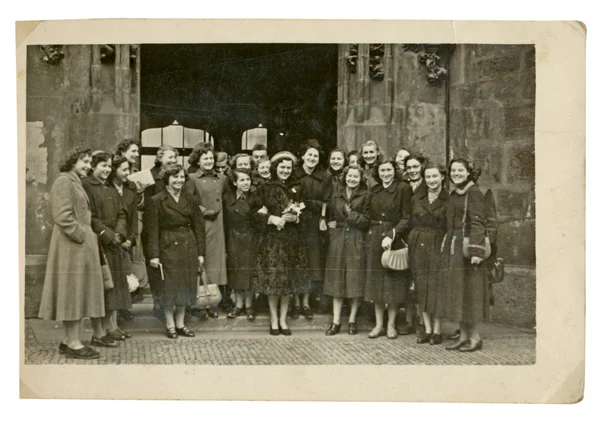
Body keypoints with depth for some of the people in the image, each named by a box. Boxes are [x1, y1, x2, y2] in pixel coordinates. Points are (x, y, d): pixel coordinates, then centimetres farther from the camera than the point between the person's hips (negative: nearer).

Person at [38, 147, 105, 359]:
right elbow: (62, 216, -19)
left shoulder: (76, 183, 21)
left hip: (81, 245, 10)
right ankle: (73, 343, 0)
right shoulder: (63, 181, -10)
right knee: (73, 291, -6)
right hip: (71, 244, -10)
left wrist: (88, 236, 11)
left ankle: (69, 340, 17)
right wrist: (81, 235, -17)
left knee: (77, 293, 11)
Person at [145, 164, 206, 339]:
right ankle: (170, 325, 15)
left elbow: (198, 227, 8)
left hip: (189, 247, 4)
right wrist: (154, 254, -11)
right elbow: (153, 230, -5)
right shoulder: (156, 201, -3)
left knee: (186, 285, 8)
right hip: (168, 247, -4)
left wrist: (201, 252, 3)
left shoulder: (191, 199, 8)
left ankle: (180, 324, 21)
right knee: (170, 286, 2)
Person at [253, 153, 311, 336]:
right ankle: (274, 321, 9)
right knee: (272, 278, -3)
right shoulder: (265, 188, 1)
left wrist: (294, 217, -9)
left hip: (292, 238, 3)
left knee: (289, 279, 4)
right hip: (271, 238, -3)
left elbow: (302, 213, 12)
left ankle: (283, 320, 13)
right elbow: (258, 213, -2)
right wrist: (272, 219, -18)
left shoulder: (295, 189, 11)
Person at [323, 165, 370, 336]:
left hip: (357, 242, -3)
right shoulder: (336, 196, 12)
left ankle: (352, 320, 13)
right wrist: (332, 226, 1)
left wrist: (352, 214, -13)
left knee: (355, 279, 0)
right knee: (337, 280, 3)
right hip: (338, 240, 3)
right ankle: (336, 321, 8)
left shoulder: (365, 196, 1)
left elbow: (367, 221, -4)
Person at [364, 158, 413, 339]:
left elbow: (406, 218, -10)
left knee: (393, 281, 2)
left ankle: (391, 325, 13)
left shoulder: (403, 189, -6)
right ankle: (379, 324, 16)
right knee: (376, 281, 7)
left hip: (395, 239, -5)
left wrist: (391, 235, -19)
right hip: (374, 238, 5)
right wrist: (372, 235, 2)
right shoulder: (374, 191, 11)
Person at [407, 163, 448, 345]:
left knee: (436, 287, -2)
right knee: (421, 287, 6)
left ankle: (437, 330, 9)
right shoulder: (417, 198, 10)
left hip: (438, 246, -4)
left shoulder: (448, 199, -3)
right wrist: (411, 242, 5)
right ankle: (427, 329, 16)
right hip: (418, 245, 4)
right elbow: (412, 223, 12)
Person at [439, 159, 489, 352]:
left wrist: (476, 251, -22)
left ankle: (475, 337, 8)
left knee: (470, 290, -2)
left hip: (466, 246, -8)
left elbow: (478, 223, -15)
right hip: (451, 247, 8)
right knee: (456, 291, 9)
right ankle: (463, 335, 18)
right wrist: (445, 246, 16)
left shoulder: (474, 192, -8)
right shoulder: (453, 195, 15)